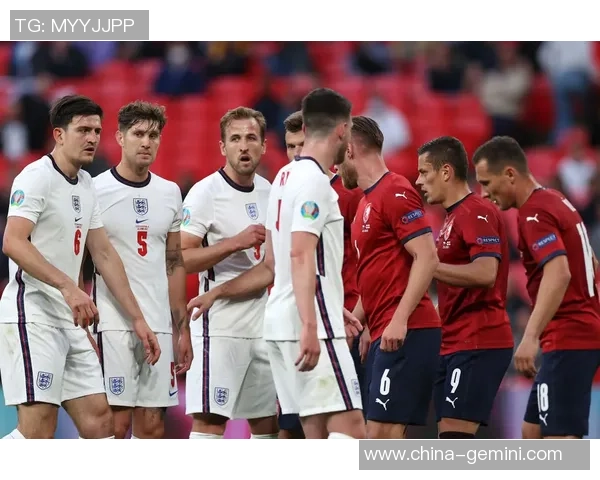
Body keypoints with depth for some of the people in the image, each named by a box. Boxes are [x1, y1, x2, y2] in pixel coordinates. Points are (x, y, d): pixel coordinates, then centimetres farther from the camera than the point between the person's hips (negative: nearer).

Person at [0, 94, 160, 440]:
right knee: (39, 429, -16)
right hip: (32, 317, -9)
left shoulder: (86, 185, 17)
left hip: (69, 322, 9)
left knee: (99, 422, 3)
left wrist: (138, 319, 17)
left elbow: (104, 255, 21)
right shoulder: (37, 177, -10)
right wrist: (68, 287, -32)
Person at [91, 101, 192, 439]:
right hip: (111, 323, -5)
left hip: (159, 325, 5)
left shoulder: (170, 193, 13)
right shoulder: (95, 191, -4)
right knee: (115, 424, -9)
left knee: (153, 425, 4)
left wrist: (183, 329, 14)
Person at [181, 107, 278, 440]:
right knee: (210, 421, -11)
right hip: (220, 326, -7)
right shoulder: (205, 193, -9)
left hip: (263, 324, 7)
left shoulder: (267, 191, 12)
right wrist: (236, 242, -23)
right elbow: (180, 259, -17)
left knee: (268, 421, 9)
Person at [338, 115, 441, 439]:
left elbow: (427, 258, -17)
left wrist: (400, 319, -23)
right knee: (385, 438, 8)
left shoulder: (394, 192, -9)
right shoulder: (367, 202, 20)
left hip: (405, 335, -10)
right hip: (384, 335, 10)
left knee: (382, 433, -13)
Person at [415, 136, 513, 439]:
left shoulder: (476, 212, -11)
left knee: (455, 436, -15)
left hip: (476, 344, -10)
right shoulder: (452, 217, 20)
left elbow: (485, 273, -25)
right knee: (449, 439, 8)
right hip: (454, 344, 10)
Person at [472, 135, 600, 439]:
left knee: (559, 439, -11)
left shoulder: (535, 213, -15)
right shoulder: (556, 202, 16)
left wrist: (531, 337, -35)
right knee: (533, 432, 14)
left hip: (568, 342, -10)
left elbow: (558, 273, -29)